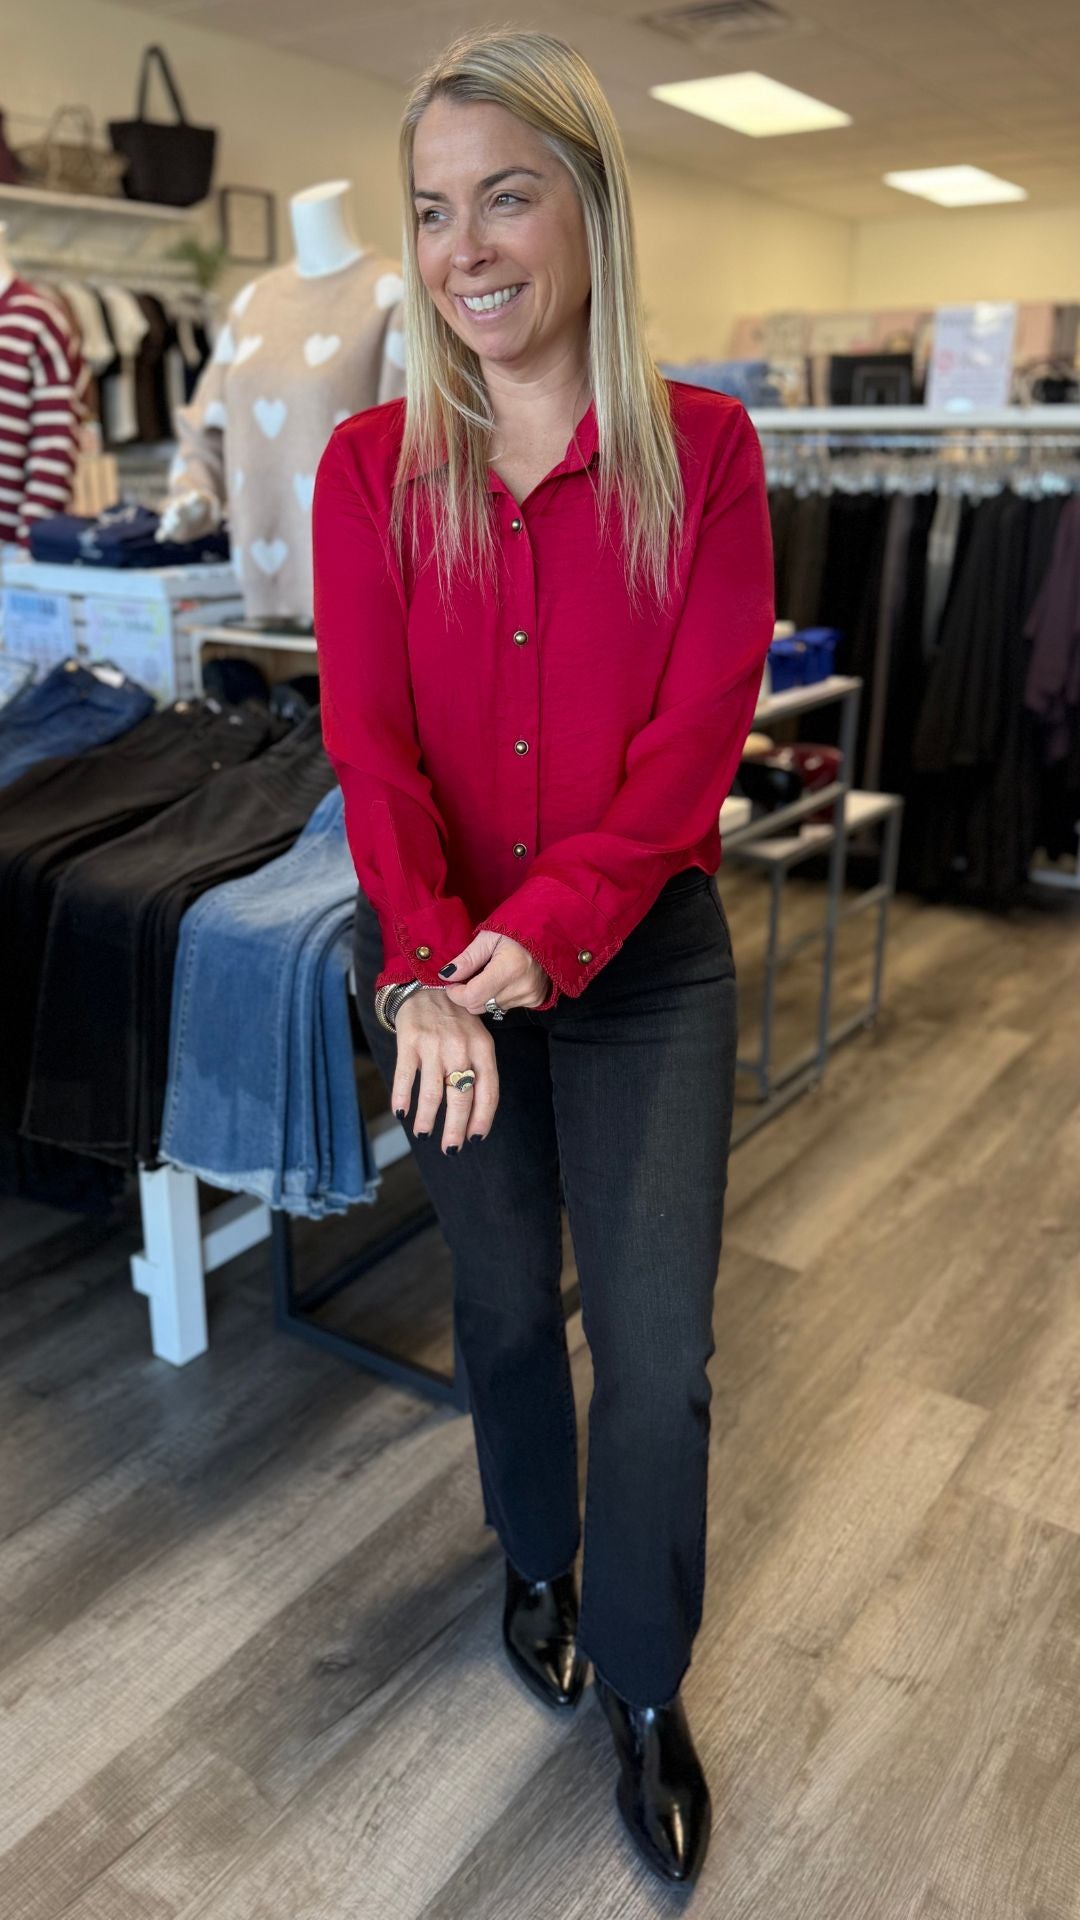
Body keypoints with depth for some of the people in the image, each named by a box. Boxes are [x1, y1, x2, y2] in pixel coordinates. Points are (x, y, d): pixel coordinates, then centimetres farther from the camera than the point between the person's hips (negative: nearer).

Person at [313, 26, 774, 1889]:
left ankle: (646, 1693, 29)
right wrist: (426, 974, -24)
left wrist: (535, 938, -22)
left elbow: (699, 734, -12)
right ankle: (538, 1560, 47)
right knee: (504, 1302, 17)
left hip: (641, 959, -1)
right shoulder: (372, 464, -2)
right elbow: (371, 739, -10)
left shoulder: (702, 447, -5)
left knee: (658, 1344, 3)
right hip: (440, 963, 2)